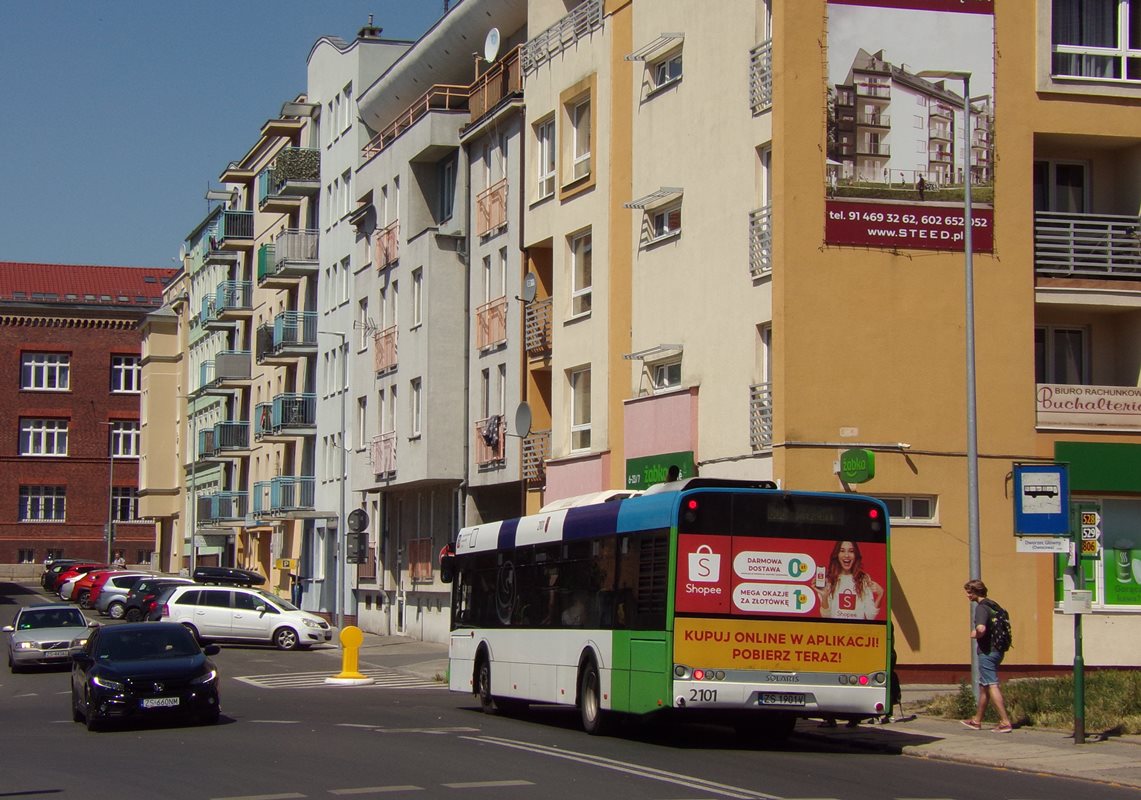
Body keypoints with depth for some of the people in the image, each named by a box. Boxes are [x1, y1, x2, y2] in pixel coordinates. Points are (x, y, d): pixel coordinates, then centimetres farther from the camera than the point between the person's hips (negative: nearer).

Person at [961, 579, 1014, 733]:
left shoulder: (981, 608, -16)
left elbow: (981, 628, -34)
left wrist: (975, 635, -11)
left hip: (987, 652, -10)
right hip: (997, 650, 10)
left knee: (992, 686, -9)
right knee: (983, 686, 18)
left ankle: (1005, 722, -13)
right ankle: (977, 721, 28)